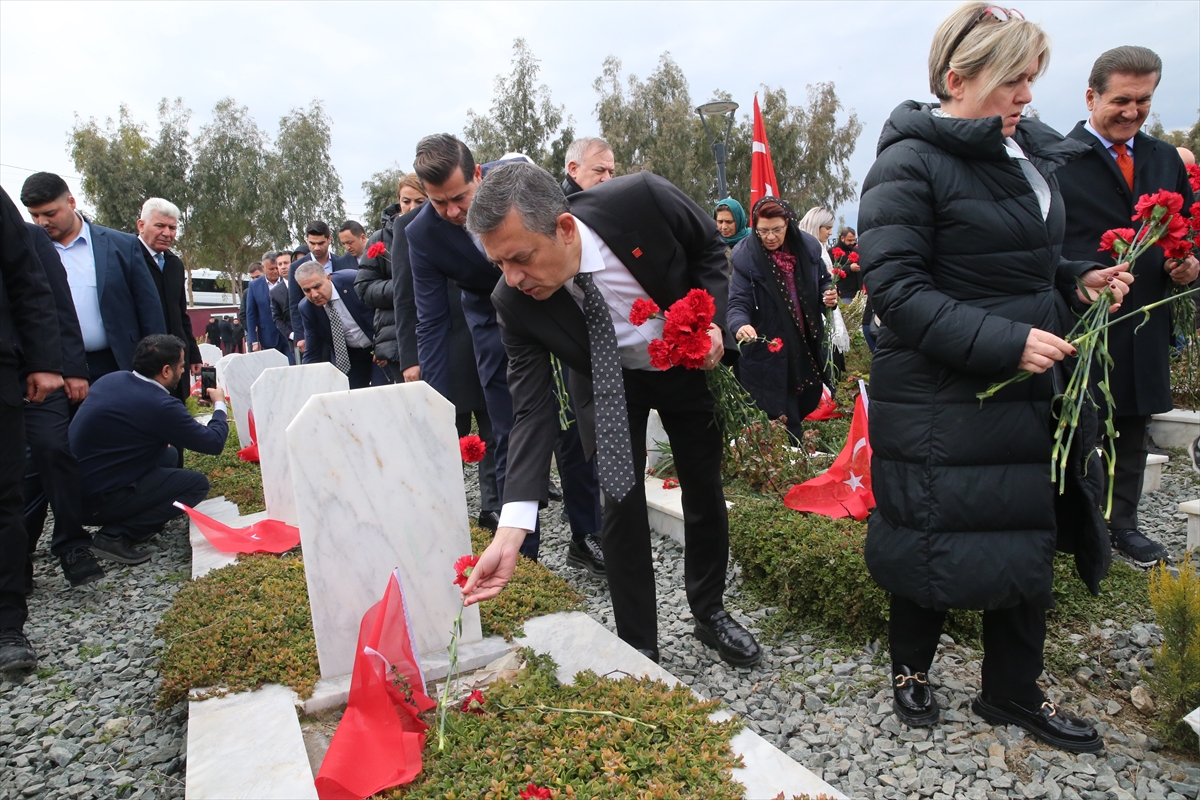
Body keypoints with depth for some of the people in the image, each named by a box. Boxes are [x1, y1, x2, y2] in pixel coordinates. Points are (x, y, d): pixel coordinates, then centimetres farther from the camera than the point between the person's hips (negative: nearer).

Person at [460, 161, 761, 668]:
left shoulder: (642, 200, -33)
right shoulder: (514, 302, -28)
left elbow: (711, 248, -11)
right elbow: (532, 409, -28)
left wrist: (712, 318, -28)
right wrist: (511, 530, -36)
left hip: (690, 361, 1)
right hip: (608, 380, 0)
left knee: (705, 491, 10)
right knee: (621, 502, -6)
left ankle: (710, 612, 34)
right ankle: (638, 648, 14)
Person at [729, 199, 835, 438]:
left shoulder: (808, 246, -1)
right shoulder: (745, 255, -15)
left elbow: (823, 281, 16)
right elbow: (738, 301, -19)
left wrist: (828, 295, -6)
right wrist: (741, 325, -40)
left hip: (807, 347, 5)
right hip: (768, 352, -5)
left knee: (808, 404, 18)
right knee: (783, 425, -1)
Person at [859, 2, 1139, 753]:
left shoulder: (1030, 152, 13)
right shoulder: (910, 166, -12)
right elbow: (899, 290, -20)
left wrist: (1080, 280, 4)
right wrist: (1005, 344, -24)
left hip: (1029, 395, 8)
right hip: (943, 403, -8)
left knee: (1029, 545, 16)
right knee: (935, 545, 6)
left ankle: (1014, 693, 36)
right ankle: (911, 668, 34)